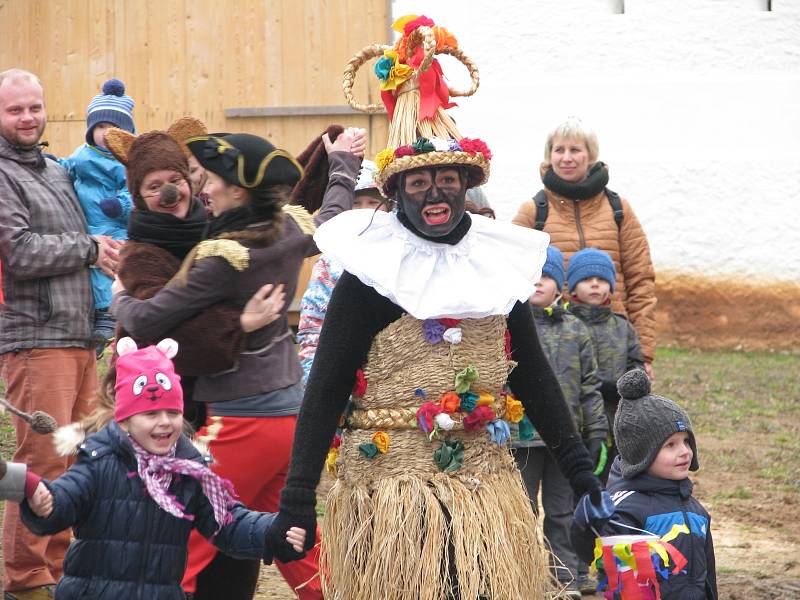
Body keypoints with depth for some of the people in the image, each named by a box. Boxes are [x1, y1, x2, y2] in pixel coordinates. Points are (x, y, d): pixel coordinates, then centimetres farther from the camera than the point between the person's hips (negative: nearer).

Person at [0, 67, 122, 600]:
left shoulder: (58, 171, 19)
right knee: (43, 460, -10)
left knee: (73, 460, 10)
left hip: (79, 336, 8)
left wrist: (110, 253, 14)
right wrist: (89, 250, -7)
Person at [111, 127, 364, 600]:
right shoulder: (292, 229, 1)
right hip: (292, 410, 8)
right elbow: (332, 221, 27)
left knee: (182, 549, -3)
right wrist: (343, 162, 45)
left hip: (243, 421, -8)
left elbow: (145, 321, -15)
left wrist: (121, 298, 8)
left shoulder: (225, 258, -20)